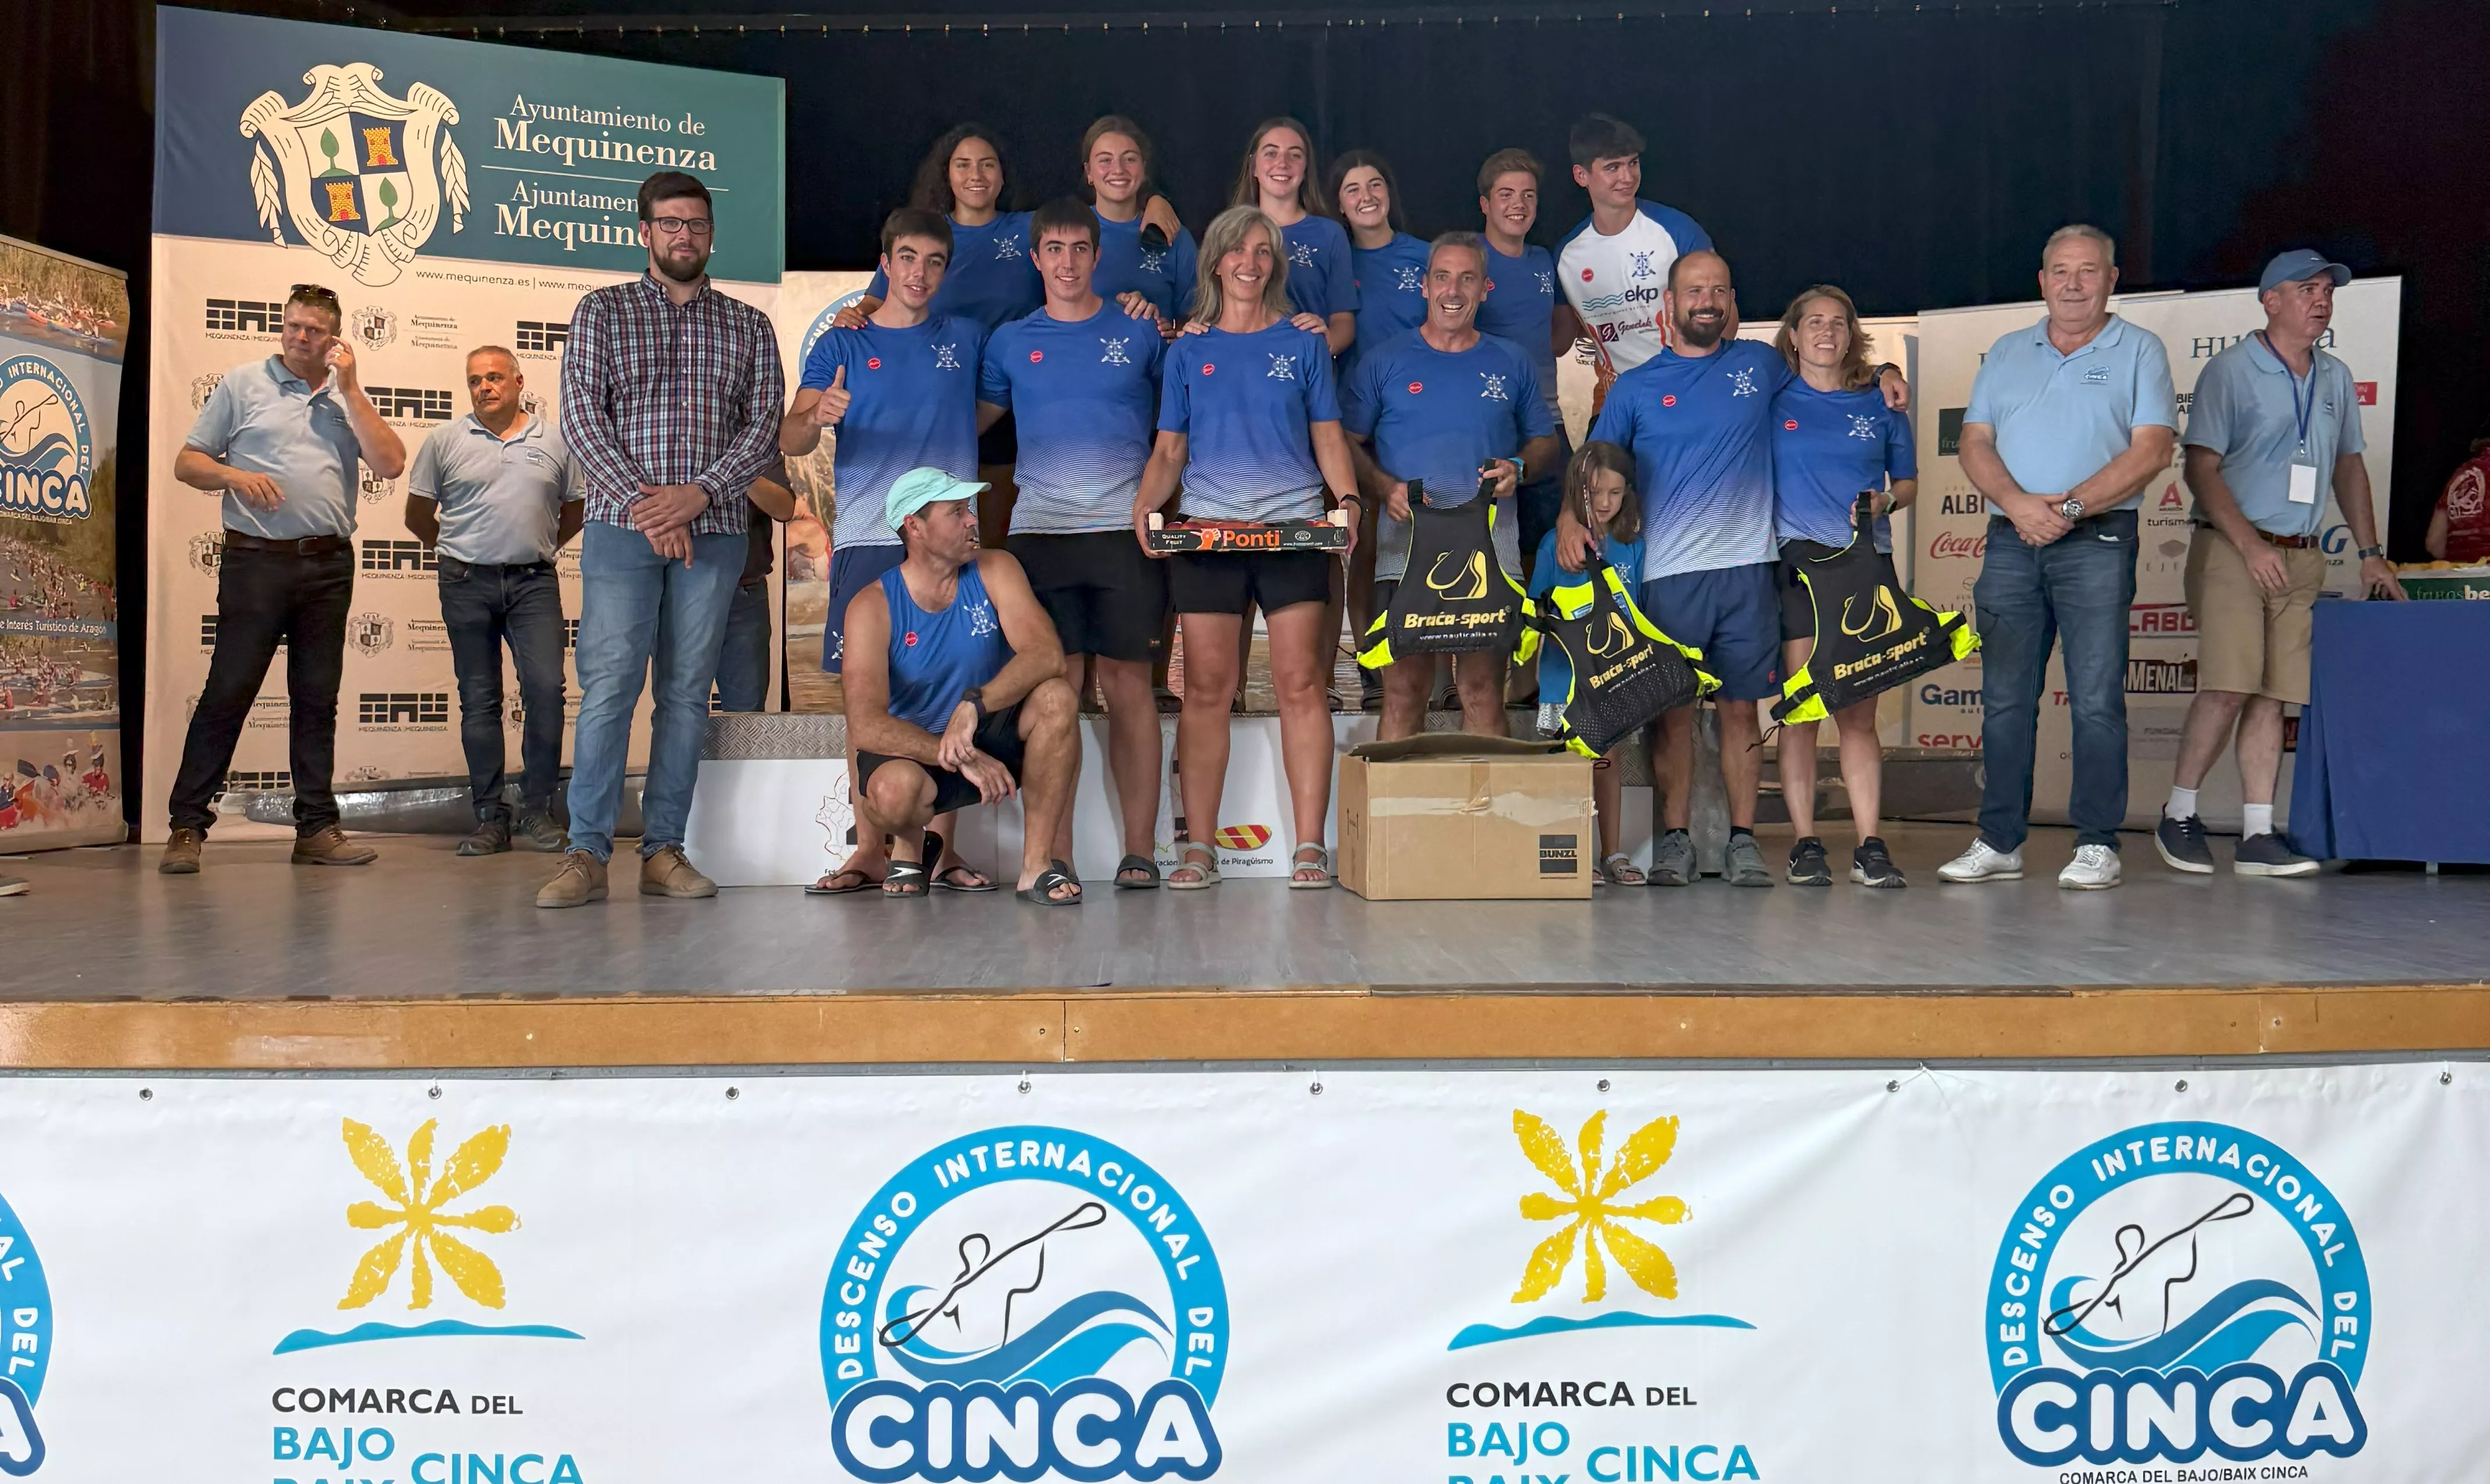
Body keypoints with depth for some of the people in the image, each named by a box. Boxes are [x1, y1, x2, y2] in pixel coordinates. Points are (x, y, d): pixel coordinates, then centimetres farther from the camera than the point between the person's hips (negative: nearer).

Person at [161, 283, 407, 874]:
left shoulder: (349, 398, 14)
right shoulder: (243, 384, 8)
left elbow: (390, 464, -1)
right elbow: (188, 463, 8)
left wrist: (350, 389, -1)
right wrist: (235, 476, -13)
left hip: (328, 564, 3)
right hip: (257, 560, -3)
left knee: (317, 698, 7)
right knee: (227, 692, -5)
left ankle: (316, 828, 12)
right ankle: (187, 825, 1)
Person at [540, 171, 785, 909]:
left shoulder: (748, 327, 13)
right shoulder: (602, 312, 10)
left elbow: (764, 426, 4)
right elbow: (582, 417, 0)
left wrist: (698, 492, -12)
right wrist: (642, 502, -12)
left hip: (713, 534, 2)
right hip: (621, 528, -1)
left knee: (687, 692, 3)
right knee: (608, 687, -7)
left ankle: (664, 851, 7)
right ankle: (588, 854, -4)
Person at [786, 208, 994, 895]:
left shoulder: (967, 339, 14)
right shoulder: (841, 344, 9)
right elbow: (789, 439, -1)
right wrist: (818, 418, -22)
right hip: (867, 538, -1)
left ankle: (941, 848, 5)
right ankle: (869, 849, 3)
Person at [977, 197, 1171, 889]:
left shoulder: (1140, 333, 10)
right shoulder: (1011, 341, 14)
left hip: (1124, 531, -1)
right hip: (1039, 532, 1)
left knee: (1127, 683, -3)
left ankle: (1139, 849, 1)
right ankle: (1054, 853, 2)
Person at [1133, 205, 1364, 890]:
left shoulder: (1303, 343, 13)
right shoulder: (1189, 351, 14)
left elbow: (1328, 438, 11)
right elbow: (1169, 449, 13)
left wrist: (1349, 501, -7)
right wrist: (1146, 503, -6)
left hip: (1293, 527, -1)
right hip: (1205, 530, 1)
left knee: (1300, 682, -6)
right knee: (1206, 688, -1)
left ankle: (1310, 844, -3)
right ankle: (1199, 846, 4)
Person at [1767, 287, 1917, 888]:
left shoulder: (1880, 402, 14)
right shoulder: (1771, 398, 8)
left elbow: (1907, 482, 18)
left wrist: (1883, 502, -3)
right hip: (1797, 562, -1)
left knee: (1860, 712, -1)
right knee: (1800, 709, -5)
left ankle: (1869, 847, 0)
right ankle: (1805, 845, 1)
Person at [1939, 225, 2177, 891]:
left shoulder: (2139, 350, 7)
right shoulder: (2006, 353, 17)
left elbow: (2151, 450, -4)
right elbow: (1975, 443, 8)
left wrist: (2071, 507, -14)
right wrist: (2017, 503, -10)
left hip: (2098, 541, -3)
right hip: (2010, 539, 4)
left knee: (2096, 698, -6)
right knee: (2004, 698, 4)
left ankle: (2097, 845, 0)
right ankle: (2000, 842, 10)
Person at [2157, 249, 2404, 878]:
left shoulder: (2336, 379, 16)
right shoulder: (2231, 370, -3)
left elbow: (2349, 467, 23)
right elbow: (2200, 468, -9)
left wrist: (2371, 554, 18)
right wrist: (2251, 544, -17)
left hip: (2302, 559, 6)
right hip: (2232, 550, -6)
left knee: (2273, 694, 1)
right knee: (2229, 686, -14)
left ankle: (2258, 836, 2)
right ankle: (2177, 817, -1)